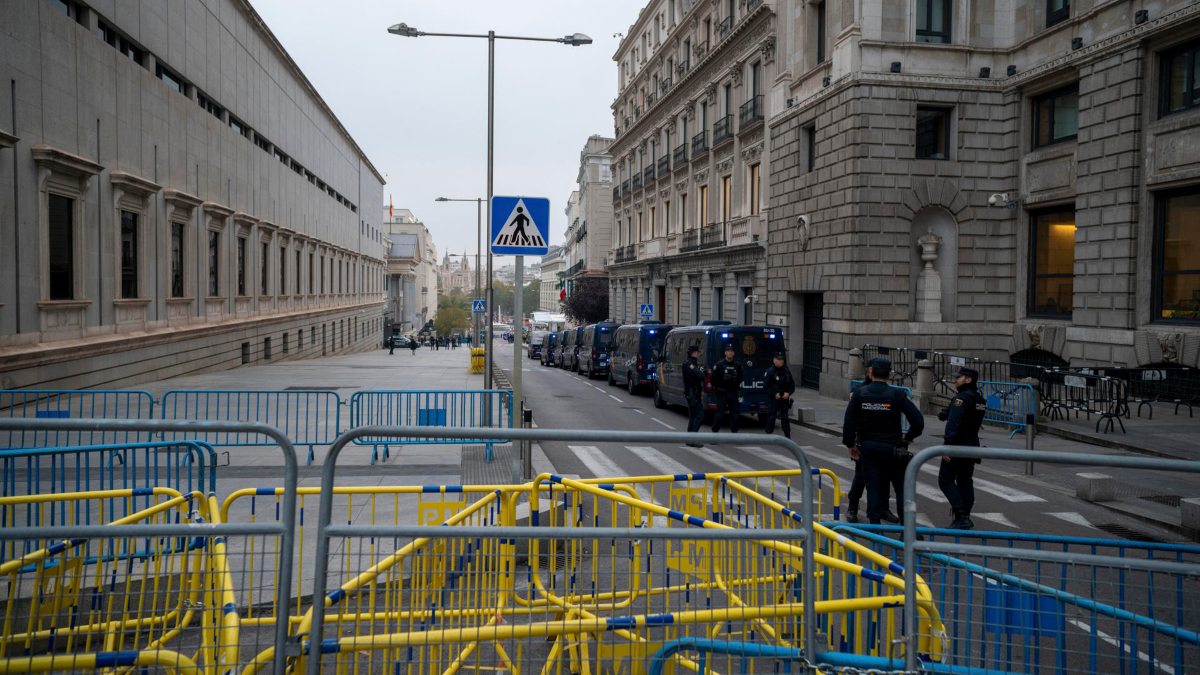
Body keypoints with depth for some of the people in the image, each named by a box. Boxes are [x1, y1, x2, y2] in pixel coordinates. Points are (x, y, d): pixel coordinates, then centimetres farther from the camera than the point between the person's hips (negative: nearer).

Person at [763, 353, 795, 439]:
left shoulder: (786, 371, 8)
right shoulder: (770, 371, -6)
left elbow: (792, 384, 12)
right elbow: (767, 386, -7)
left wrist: (788, 393, -4)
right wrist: (774, 394, -15)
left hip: (784, 398, 4)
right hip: (773, 399, -4)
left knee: (784, 417, 7)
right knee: (772, 416, -3)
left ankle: (788, 436, 11)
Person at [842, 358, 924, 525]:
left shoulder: (859, 394, -4)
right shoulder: (897, 395, -9)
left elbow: (849, 422, -5)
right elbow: (918, 421, -11)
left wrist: (851, 445, 5)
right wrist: (908, 438, 5)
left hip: (868, 448, 2)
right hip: (893, 448, -1)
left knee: (873, 487, 8)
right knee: (902, 487, 10)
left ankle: (874, 525, 9)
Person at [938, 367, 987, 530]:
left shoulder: (961, 398, -17)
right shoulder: (980, 400, 12)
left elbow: (953, 425, -24)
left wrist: (947, 447, -24)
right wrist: (945, 414, 8)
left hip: (958, 447, -9)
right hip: (972, 446, 9)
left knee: (945, 480, -2)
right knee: (965, 481, 13)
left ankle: (961, 515, -10)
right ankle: (965, 519, 17)